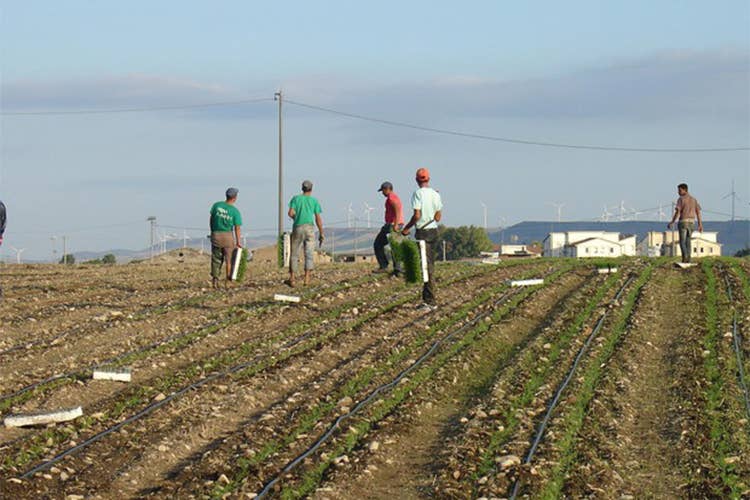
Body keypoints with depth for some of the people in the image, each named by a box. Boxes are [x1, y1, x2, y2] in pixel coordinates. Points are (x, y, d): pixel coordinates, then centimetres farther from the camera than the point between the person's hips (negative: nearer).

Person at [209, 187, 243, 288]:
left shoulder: (216, 205, -4)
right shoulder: (235, 211, -10)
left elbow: (211, 220, 3)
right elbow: (237, 228, -8)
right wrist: (238, 242, -1)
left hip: (215, 235, 2)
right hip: (228, 236, -2)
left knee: (216, 259, 11)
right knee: (229, 259, 10)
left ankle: (215, 278, -2)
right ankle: (228, 281, 12)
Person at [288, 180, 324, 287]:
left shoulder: (296, 199, 9)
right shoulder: (314, 200, 9)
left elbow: (291, 213, -5)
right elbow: (318, 219, 4)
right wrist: (321, 234, 9)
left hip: (297, 228, 1)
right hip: (309, 228, -1)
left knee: (294, 254, 7)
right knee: (309, 254, -1)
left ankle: (292, 279, 3)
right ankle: (307, 278, -13)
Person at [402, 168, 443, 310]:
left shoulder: (418, 194, -13)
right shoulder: (435, 194, 7)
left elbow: (417, 215, -18)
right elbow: (438, 216, 9)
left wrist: (406, 228, -6)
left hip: (423, 232, -7)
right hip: (434, 230, 7)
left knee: (427, 266, -6)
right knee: (430, 265, 13)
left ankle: (431, 301, -8)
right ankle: (428, 299, 17)